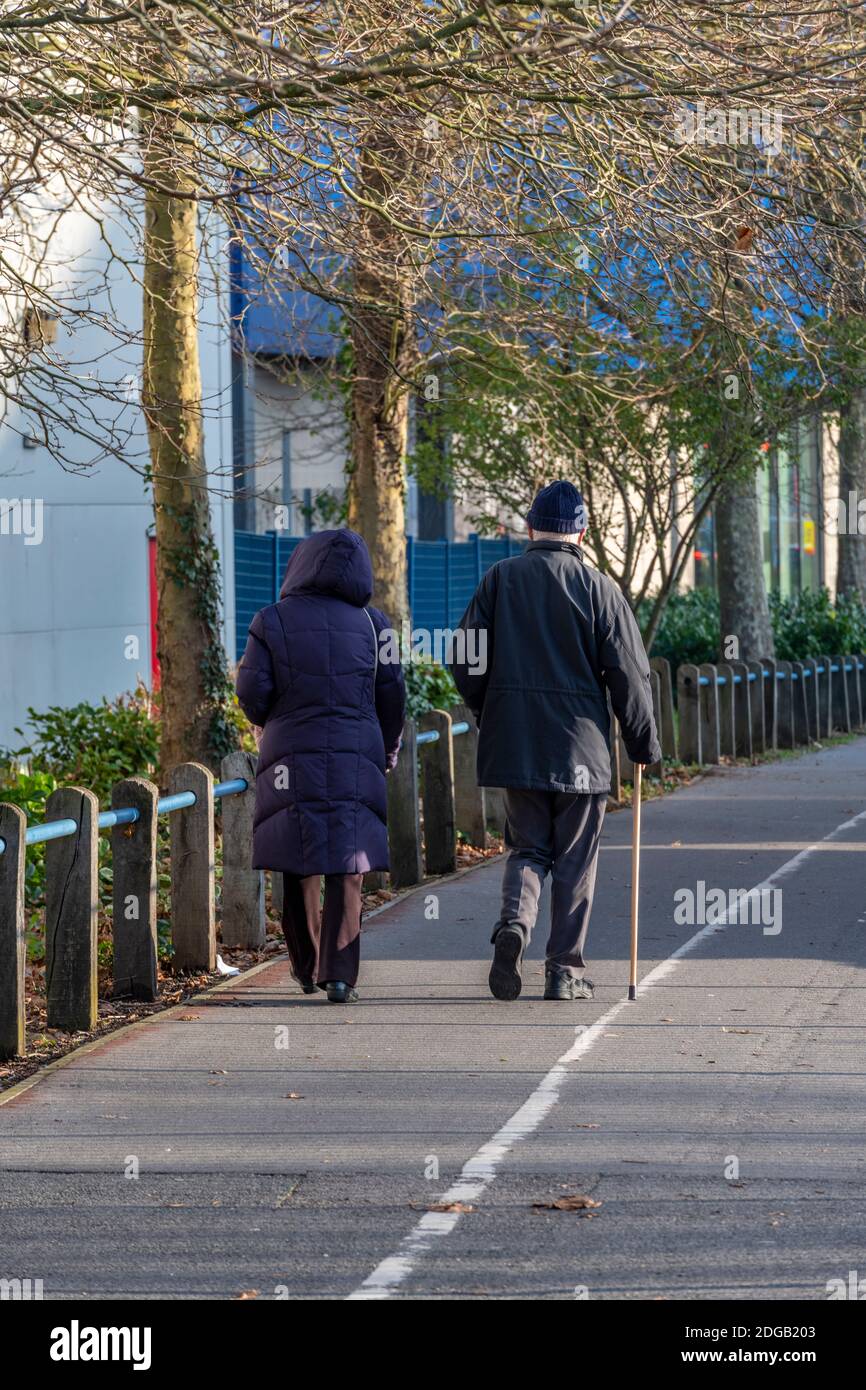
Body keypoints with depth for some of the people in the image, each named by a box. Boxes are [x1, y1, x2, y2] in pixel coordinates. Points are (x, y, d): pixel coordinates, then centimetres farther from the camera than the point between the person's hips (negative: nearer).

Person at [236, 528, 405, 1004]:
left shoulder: (272, 621, -1)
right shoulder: (370, 623, 3)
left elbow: (252, 692, -5)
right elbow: (392, 695, 3)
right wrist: (388, 751, 17)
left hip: (292, 757, 0)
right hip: (355, 758, 0)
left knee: (300, 867, 13)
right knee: (347, 869, 1)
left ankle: (308, 967, 23)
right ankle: (339, 974, -7)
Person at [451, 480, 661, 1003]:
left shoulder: (500, 579, 2)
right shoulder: (598, 587, -4)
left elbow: (467, 661, 1)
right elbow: (629, 675, -4)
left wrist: (489, 710, 19)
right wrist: (645, 745, 7)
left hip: (515, 744, 2)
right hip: (581, 745, -2)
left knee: (528, 847, 13)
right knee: (575, 860, 8)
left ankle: (515, 920, -15)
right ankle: (567, 970, 8)